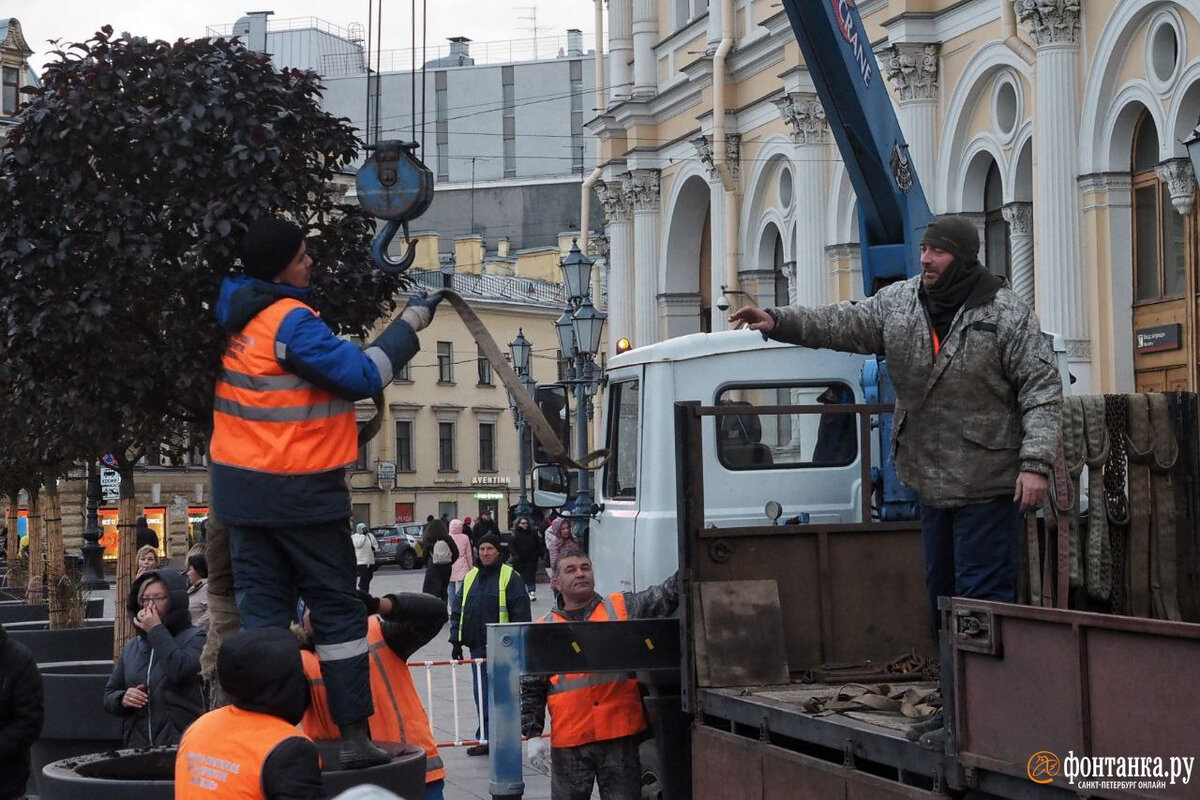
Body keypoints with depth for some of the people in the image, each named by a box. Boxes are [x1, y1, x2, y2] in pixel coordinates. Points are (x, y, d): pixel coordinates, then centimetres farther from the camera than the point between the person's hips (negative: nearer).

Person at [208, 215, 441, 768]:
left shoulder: (234, 306, 3)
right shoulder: (292, 323, -20)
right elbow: (363, 375, -18)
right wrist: (410, 323, -6)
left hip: (241, 487, 7)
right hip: (300, 492, -7)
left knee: (261, 607, 7)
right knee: (337, 608, 4)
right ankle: (354, 736, 4)